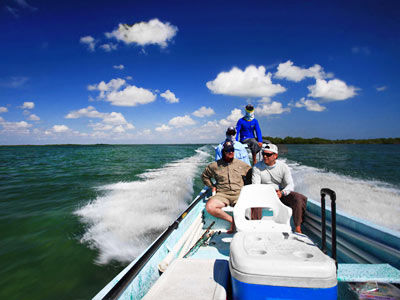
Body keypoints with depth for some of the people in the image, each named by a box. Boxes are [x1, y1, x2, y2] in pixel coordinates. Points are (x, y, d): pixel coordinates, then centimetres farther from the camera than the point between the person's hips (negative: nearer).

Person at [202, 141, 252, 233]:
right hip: (222, 194, 0)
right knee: (209, 207, -29)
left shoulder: (242, 165, 11)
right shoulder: (215, 165, 9)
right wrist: (212, 186, 14)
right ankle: (232, 220, -14)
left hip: (238, 194, 0)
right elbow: (204, 176, 24)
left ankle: (234, 222, -5)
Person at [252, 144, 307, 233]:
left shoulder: (283, 166, -2)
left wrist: (282, 193, -29)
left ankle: (298, 228, -15)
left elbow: (290, 185, -8)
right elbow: (255, 186, -11)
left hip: (282, 193, 2)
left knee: (300, 199, -23)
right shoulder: (257, 167, -5)